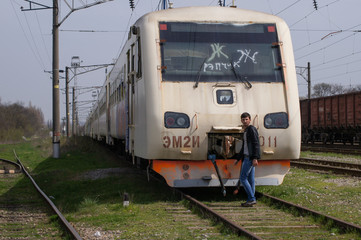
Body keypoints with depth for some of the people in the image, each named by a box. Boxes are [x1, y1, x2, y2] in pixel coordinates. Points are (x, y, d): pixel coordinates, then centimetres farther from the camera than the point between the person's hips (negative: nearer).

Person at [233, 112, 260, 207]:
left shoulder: (252, 129, -8)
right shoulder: (246, 131, 21)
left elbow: (256, 144, -16)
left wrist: (255, 158, -24)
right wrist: (238, 159, 29)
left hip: (250, 158, -10)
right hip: (246, 157, 10)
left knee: (243, 178, -11)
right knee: (250, 179, 8)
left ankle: (252, 198, -10)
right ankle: (251, 200, 8)